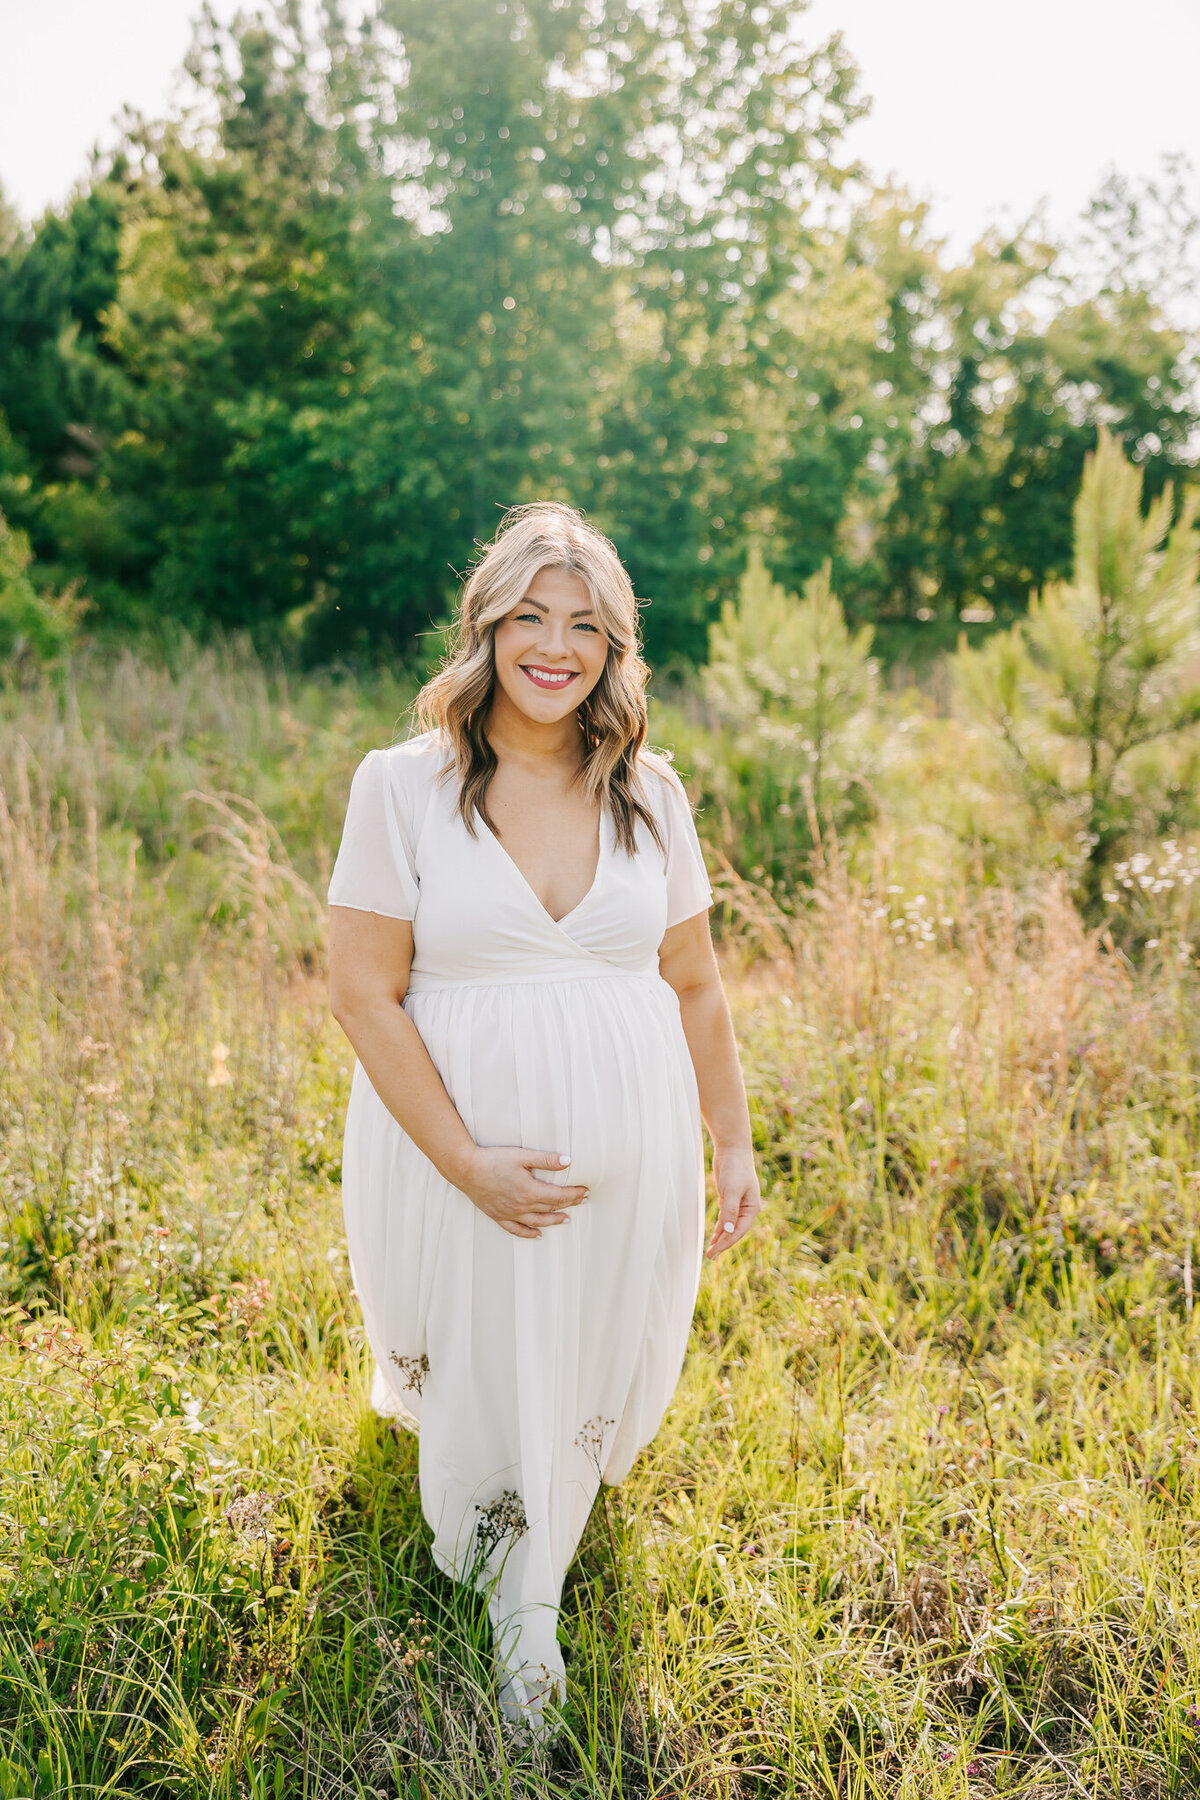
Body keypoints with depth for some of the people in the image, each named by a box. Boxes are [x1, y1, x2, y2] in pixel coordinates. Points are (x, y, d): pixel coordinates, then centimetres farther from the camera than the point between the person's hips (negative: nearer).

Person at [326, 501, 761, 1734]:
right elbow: (364, 995, -12)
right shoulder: (403, 785, -10)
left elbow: (694, 988, 7)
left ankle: (529, 1598, 43)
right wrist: (468, 1163, -16)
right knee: (477, 1375, 14)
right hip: (464, 1147, -2)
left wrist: (734, 1147, 8)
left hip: (626, 1156, 3)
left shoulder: (648, 793, 0)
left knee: (591, 1371, 15)